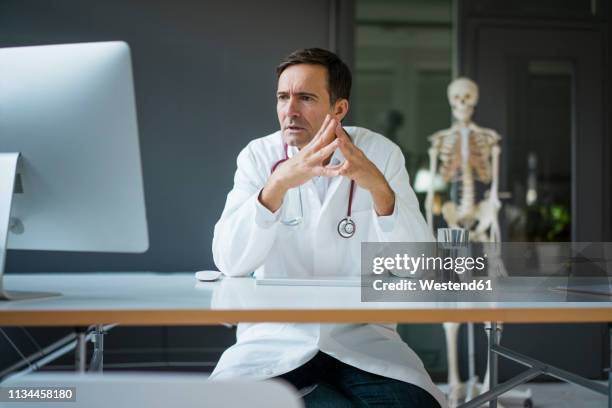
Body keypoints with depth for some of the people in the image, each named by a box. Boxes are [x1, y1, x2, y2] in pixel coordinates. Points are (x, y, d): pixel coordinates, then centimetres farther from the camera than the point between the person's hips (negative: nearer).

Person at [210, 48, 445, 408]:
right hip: (276, 335, -1)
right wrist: (277, 185, -30)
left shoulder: (382, 153, -3)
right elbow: (229, 262, -16)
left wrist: (379, 187, -29)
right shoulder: (258, 156, -3)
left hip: (363, 336, 1)